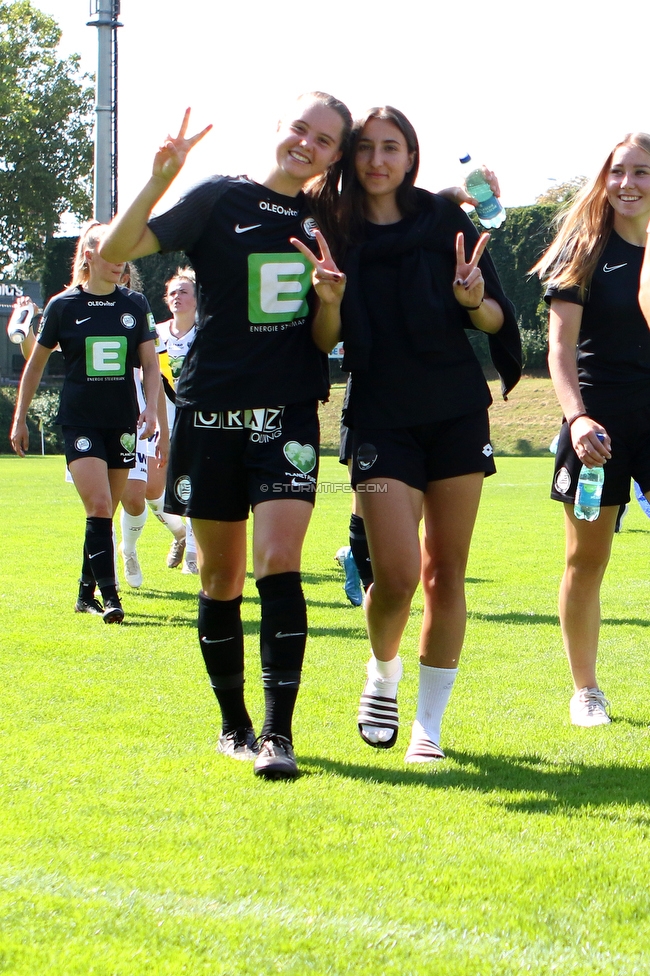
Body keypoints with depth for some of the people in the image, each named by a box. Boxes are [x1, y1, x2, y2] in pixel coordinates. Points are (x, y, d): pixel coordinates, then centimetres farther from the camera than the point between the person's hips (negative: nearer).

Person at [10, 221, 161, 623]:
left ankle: (87, 593, 22)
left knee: (106, 512, 8)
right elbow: (36, 364, 8)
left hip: (122, 422, 3)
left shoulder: (136, 305, 5)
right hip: (80, 420, -3)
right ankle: (109, 597, -17)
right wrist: (20, 419, 10)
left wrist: (150, 409, -9)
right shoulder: (63, 306, -1)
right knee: (98, 507, -15)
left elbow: (151, 363, 7)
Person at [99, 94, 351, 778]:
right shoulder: (221, 200, -1)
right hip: (211, 412, -1)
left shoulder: (326, 224, 8)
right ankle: (234, 723, 22)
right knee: (220, 576, 7)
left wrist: (330, 298, -10)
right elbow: (115, 250, -9)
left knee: (278, 563, -15)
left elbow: (326, 340, 12)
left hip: (289, 413, 1)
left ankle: (278, 734, -13)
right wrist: (160, 179, -23)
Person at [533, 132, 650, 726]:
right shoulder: (586, 249, 0)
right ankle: (585, 690, 17)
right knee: (587, 558, 4)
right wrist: (577, 415, -19)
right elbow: (561, 346, -6)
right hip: (600, 420, -2)